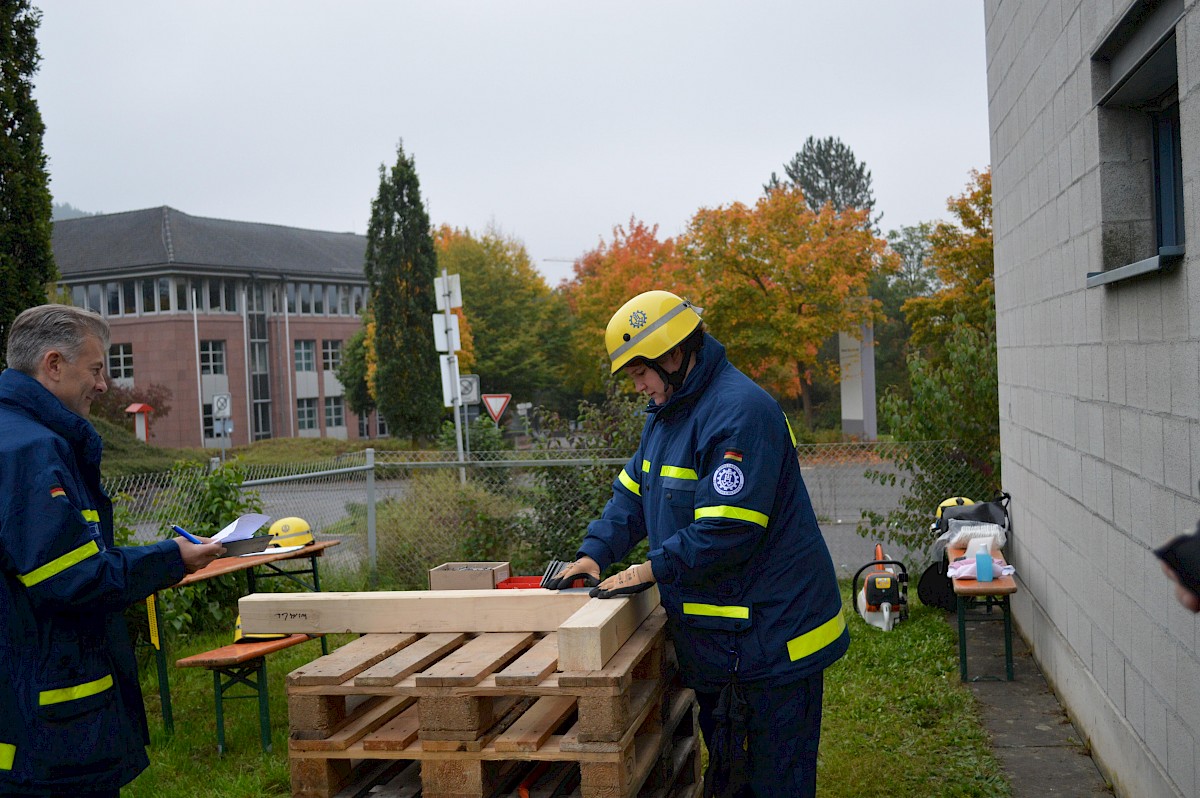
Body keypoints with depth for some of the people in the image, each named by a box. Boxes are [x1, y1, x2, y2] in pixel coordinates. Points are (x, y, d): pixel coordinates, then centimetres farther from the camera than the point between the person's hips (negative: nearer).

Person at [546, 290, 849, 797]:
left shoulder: (740, 413, -23)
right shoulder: (667, 413, 11)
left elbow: (726, 530, -28)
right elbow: (632, 494, 17)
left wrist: (652, 570, -20)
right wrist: (594, 553, 2)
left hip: (771, 636, -10)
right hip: (715, 641, 10)